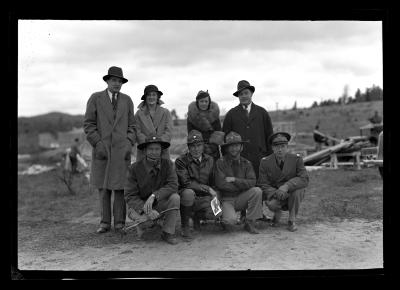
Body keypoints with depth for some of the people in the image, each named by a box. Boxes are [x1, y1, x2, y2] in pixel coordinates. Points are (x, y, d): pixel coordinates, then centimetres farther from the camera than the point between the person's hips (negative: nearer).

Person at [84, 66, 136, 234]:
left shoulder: (127, 100, 10)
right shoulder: (95, 98, 4)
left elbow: (132, 125, 12)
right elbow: (88, 124, 2)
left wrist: (129, 144, -2)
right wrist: (98, 144, -8)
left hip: (121, 149, 1)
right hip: (101, 149, 0)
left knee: (120, 187, -2)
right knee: (103, 187, 3)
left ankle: (119, 223, 4)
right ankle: (105, 223, 11)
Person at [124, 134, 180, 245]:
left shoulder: (167, 164, -10)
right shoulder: (134, 168, -15)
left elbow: (173, 185, -22)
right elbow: (130, 196, -16)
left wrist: (154, 196, -37)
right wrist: (147, 210, -33)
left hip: (159, 204, 2)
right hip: (139, 206, -1)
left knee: (175, 197, -27)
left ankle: (168, 233, -11)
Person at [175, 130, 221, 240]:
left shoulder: (209, 160, 9)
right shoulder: (181, 161, -7)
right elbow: (186, 183, -17)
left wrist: (214, 195, 0)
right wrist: (208, 189, -19)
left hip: (204, 198, 4)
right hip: (187, 197, -4)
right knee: (188, 192, -38)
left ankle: (196, 216, 14)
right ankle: (184, 226, -15)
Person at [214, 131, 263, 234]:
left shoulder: (246, 163, 4)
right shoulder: (220, 163, -5)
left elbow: (252, 182, -9)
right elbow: (220, 184, -16)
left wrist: (234, 180, -17)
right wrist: (243, 185, -11)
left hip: (241, 199, 3)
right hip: (226, 199, -3)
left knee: (257, 191, -25)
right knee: (230, 219, -30)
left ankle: (249, 223, -11)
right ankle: (226, 222, 11)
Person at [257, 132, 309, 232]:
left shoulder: (296, 159, -10)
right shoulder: (265, 162, -7)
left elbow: (304, 179, -20)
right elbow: (262, 184, -9)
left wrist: (286, 186, -37)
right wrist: (276, 193, -29)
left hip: (293, 194, 0)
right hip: (274, 195, 0)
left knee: (298, 188, -33)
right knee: (271, 204, -34)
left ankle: (292, 220, -12)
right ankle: (278, 212, 7)